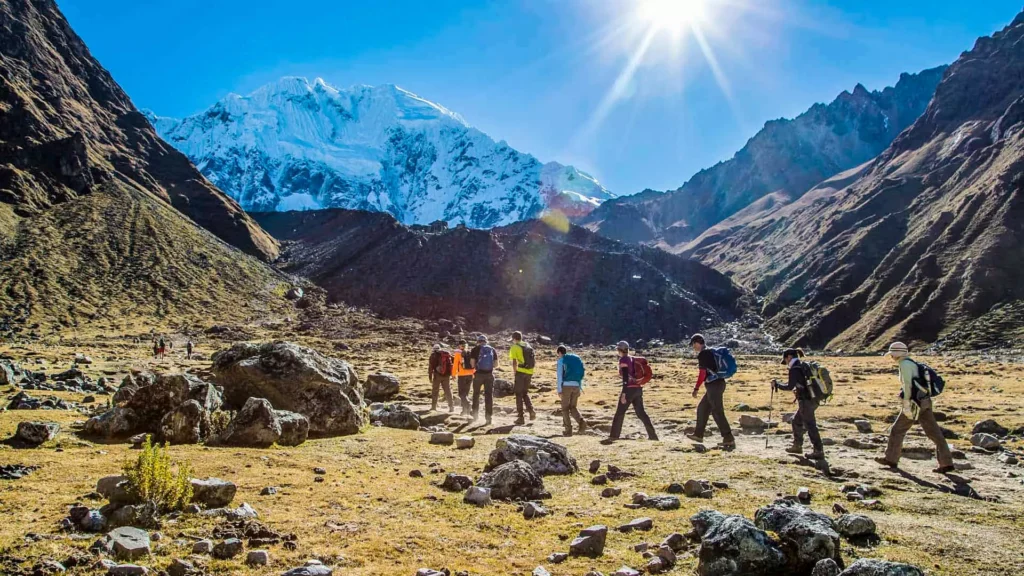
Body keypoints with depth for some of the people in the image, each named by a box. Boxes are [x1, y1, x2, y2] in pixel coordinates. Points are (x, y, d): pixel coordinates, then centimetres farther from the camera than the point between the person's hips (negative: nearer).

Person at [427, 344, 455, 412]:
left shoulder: (433, 355, -1)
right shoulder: (447, 354, 9)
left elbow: (431, 366, -5)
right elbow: (451, 364, 10)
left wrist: (430, 376, -1)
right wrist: (452, 374, 15)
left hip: (438, 375, -3)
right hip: (446, 375, 3)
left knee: (435, 390, 11)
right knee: (448, 391, 4)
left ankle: (434, 406, 15)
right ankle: (451, 406, -3)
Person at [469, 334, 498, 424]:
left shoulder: (475, 349, 0)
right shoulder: (493, 350, 7)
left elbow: (472, 362, -6)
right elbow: (496, 364, 4)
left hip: (479, 374, -1)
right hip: (489, 374, 1)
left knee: (476, 394, 15)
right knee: (489, 395, 3)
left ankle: (475, 415, 20)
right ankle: (488, 417, -1)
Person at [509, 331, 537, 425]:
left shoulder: (514, 347, -5)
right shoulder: (527, 345, 14)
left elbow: (514, 362, -14)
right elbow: (531, 360, 14)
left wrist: (515, 373, -4)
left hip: (521, 372, -6)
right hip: (529, 372, 6)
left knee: (518, 394, 4)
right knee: (525, 392, 21)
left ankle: (521, 417, 4)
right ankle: (531, 410, 2)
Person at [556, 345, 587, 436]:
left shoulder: (561, 360, 1)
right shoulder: (577, 359, 18)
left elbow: (559, 376, -8)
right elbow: (581, 375, 17)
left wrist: (559, 390, -9)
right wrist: (580, 389, 19)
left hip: (566, 386, -5)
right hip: (576, 386, 5)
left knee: (565, 408, 8)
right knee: (573, 407, 15)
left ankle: (568, 430, 4)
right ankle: (581, 421, -12)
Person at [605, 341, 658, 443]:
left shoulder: (623, 360, -9)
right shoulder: (632, 359, 15)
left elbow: (625, 377, -18)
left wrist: (623, 394, -21)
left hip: (630, 389, -8)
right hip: (638, 388, 8)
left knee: (620, 413, -3)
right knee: (641, 412, 13)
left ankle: (613, 436, -3)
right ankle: (653, 435, 13)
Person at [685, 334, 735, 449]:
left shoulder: (703, 354, -12)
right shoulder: (710, 352, 16)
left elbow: (702, 372, -16)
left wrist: (696, 388, -14)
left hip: (714, 385, -10)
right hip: (718, 383, 10)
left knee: (717, 412, -9)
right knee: (702, 408, 17)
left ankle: (729, 439, -10)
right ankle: (698, 435, 25)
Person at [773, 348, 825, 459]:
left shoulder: (795, 369, -13)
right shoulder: (805, 365, 13)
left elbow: (790, 386, -16)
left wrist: (777, 384, -4)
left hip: (806, 401, -10)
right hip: (813, 399, 10)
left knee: (810, 425, -6)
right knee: (797, 421, 20)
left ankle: (819, 451, -5)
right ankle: (797, 446, 29)